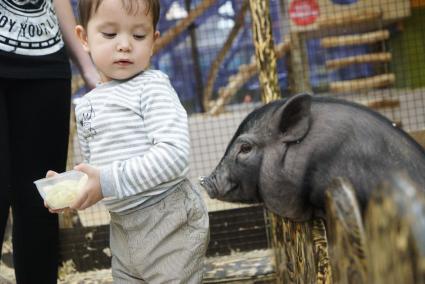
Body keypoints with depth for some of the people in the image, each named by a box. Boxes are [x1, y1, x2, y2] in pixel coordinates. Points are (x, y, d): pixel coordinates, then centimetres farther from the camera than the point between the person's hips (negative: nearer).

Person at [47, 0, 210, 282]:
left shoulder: (152, 86, -13)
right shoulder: (86, 106, 8)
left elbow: (174, 155, -25)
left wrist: (109, 181, -25)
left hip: (170, 225, -7)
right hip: (123, 227, 7)